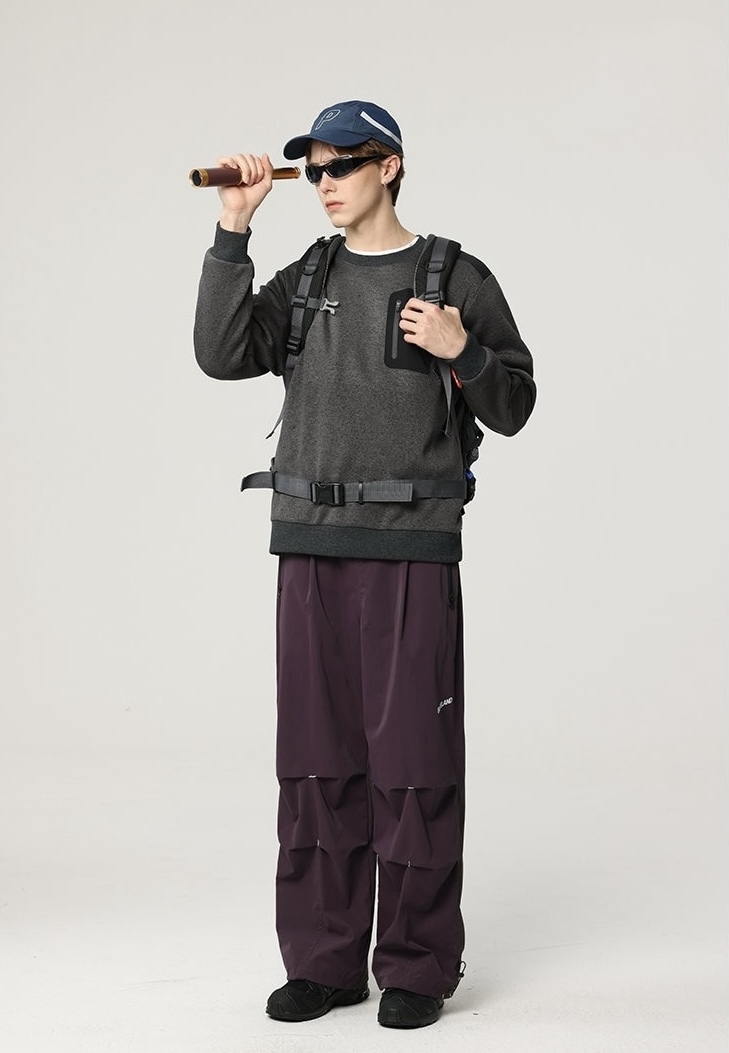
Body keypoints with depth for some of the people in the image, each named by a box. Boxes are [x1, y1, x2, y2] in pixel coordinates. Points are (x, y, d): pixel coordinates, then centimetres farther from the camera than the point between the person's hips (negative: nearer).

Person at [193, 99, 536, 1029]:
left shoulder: (458, 280, 3)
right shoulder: (303, 283, 13)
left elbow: (512, 410, 4)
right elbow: (222, 354, -3)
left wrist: (462, 351, -14)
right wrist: (232, 232, -7)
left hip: (412, 545, -4)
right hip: (310, 544, 4)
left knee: (413, 760, -2)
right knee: (316, 759, 6)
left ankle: (417, 968, 8)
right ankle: (323, 961, 16)